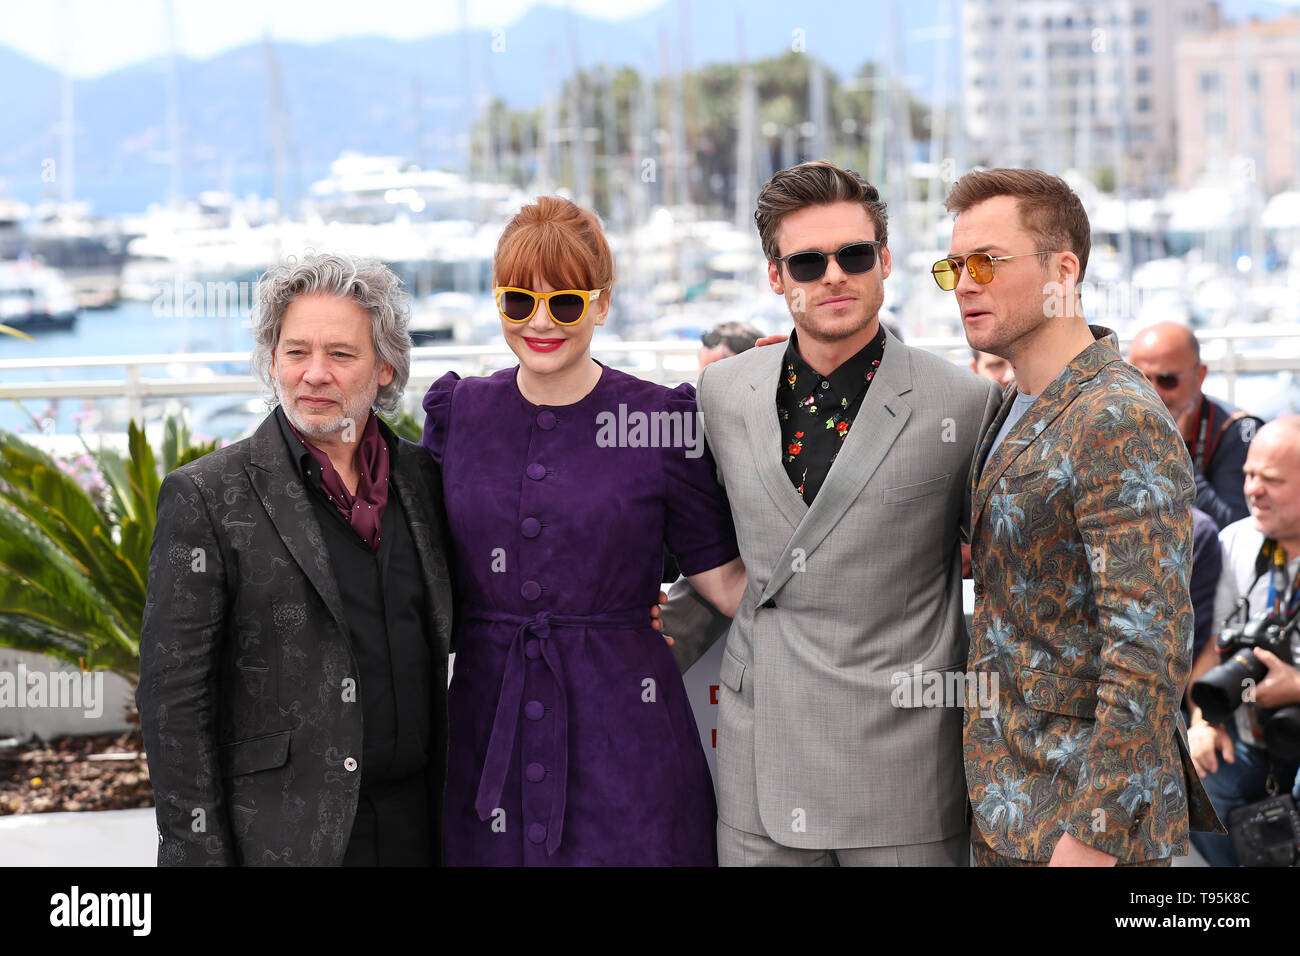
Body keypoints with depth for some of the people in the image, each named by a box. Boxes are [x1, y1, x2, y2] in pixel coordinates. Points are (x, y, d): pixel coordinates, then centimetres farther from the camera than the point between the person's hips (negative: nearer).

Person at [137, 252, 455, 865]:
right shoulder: (204, 497, -6)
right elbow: (173, 695, -8)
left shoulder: (422, 477, 7)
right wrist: (197, 851, -12)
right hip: (281, 834, -4)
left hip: (415, 821, 4)